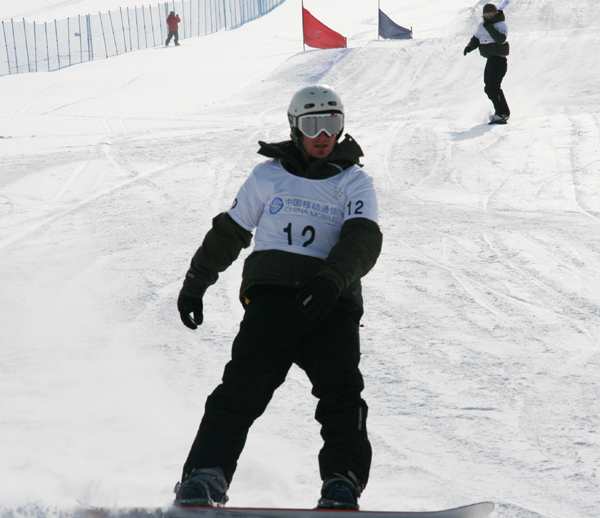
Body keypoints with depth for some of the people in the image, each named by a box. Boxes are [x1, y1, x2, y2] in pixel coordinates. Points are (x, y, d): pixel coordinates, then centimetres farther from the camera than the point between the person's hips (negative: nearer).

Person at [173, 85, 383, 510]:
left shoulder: (355, 183, 13)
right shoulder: (269, 176, 17)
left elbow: (364, 241, -5)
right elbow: (227, 234, 26)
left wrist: (331, 279, -24)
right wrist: (194, 285, 27)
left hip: (331, 303, 0)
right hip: (272, 294, 0)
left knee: (342, 389, -19)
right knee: (246, 382, -18)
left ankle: (342, 485, -23)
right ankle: (205, 476, -25)